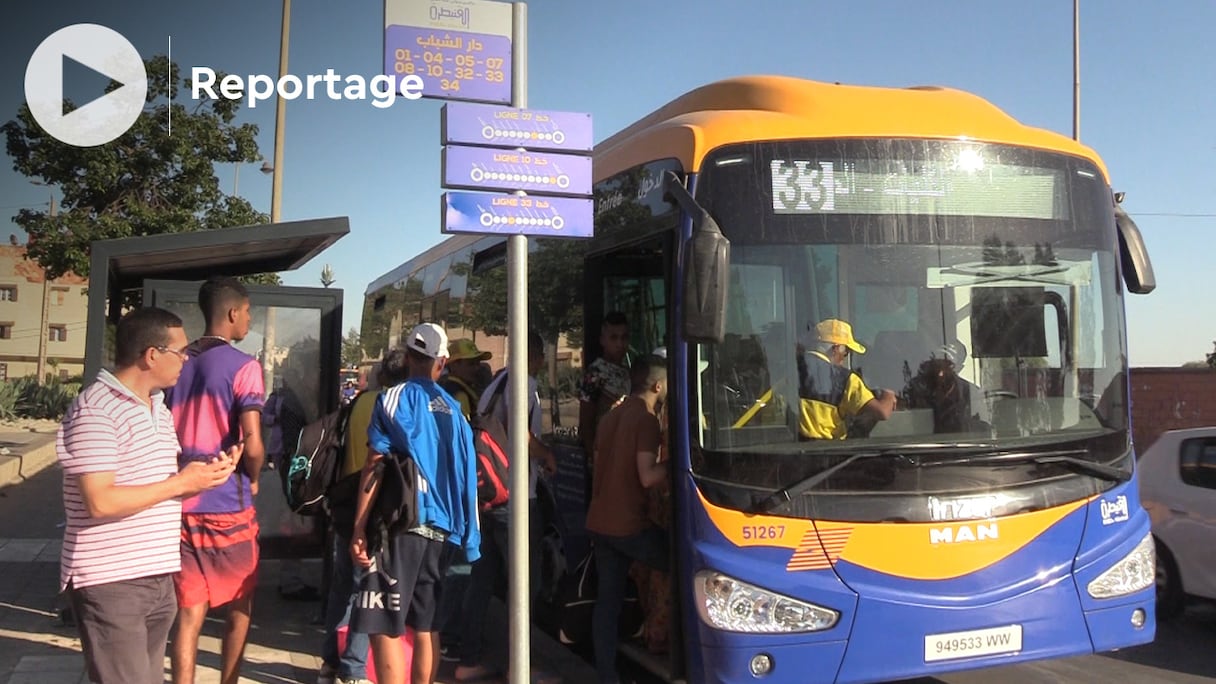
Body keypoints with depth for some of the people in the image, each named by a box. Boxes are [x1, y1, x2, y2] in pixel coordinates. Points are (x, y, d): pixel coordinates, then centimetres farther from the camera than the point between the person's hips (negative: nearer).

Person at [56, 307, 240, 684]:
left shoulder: (158, 407, 14)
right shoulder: (95, 411, -16)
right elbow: (100, 502, -23)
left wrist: (207, 473, 2)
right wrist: (180, 483, -17)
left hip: (157, 576, 9)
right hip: (110, 582, -9)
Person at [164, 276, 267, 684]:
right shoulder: (243, 367, -12)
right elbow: (252, 446, -19)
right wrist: (253, 480, 0)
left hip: (181, 504, 5)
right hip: (229, 507, -4)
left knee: (188, 612, 8)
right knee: (239, 609, 15)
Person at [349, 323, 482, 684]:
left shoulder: (393, 398, -2)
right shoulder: (455, 410, 12)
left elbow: (375, 467, -8)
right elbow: (465, 475, 12)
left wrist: (359, 528, -6)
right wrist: (462, 531, 20)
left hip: (402, 523, -6)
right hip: (441, 527, 6)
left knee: (383, 626, -4)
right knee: (425, 624, 12)